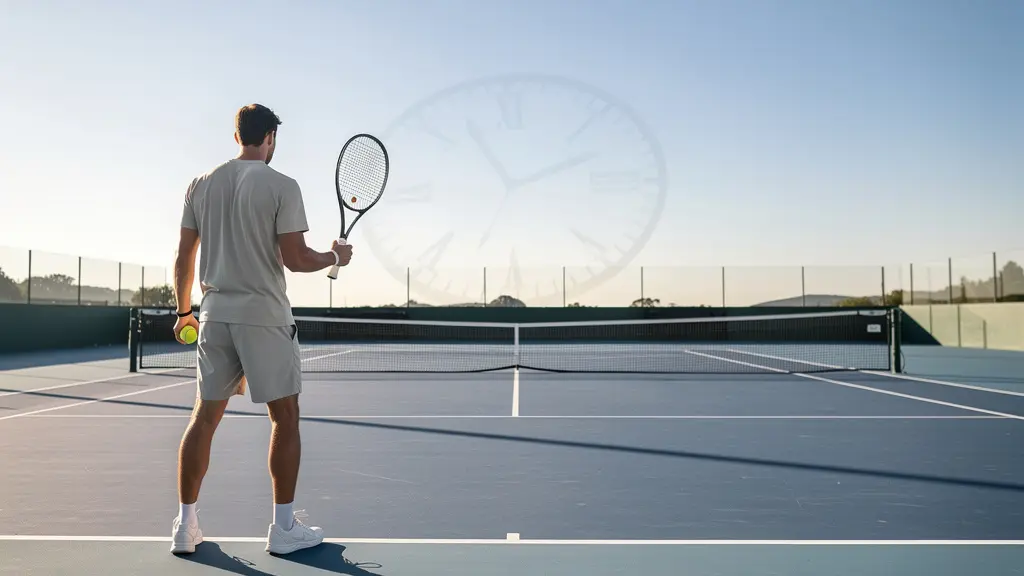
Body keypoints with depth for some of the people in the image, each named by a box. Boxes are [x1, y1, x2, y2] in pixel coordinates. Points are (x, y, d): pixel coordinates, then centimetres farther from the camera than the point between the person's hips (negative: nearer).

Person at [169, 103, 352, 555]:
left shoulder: (202, 185, 8)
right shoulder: (281, 187, -7)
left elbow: (183, 257, 9)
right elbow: (295, 259, -12)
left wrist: (184, 310, 20)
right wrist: (334, 257, 6)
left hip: (215, 314, 5)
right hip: (264, 316, -5)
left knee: (204, 417, 13)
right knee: (285, 418, 6)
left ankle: (186, 525, 17)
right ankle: (284, 527, 10)